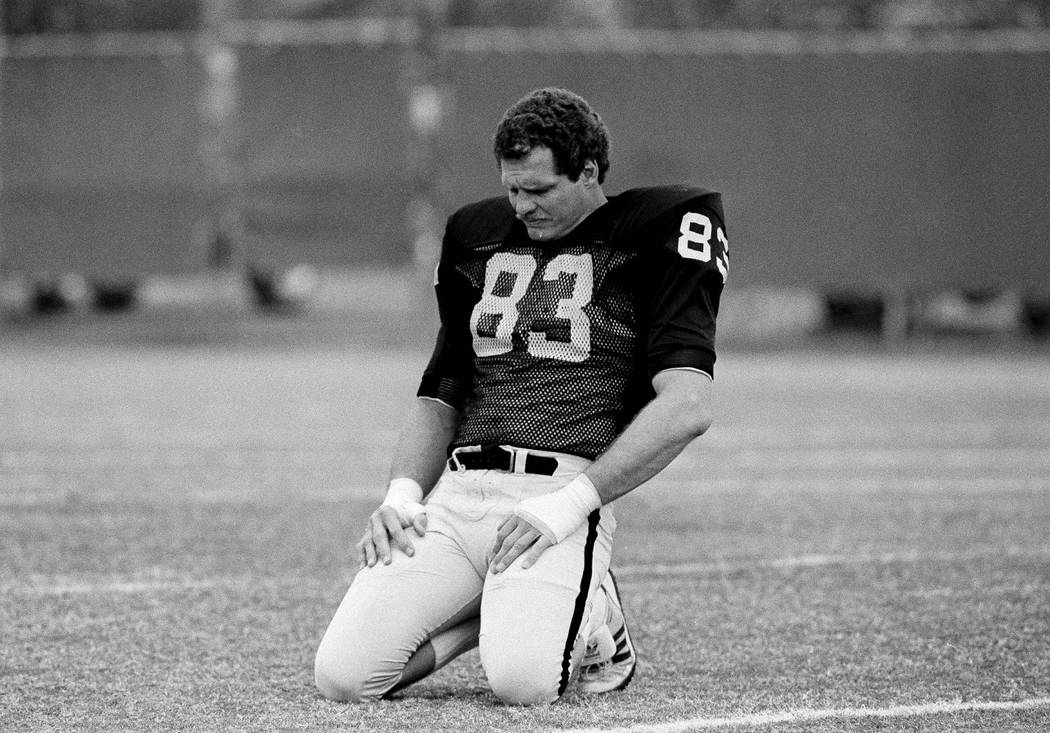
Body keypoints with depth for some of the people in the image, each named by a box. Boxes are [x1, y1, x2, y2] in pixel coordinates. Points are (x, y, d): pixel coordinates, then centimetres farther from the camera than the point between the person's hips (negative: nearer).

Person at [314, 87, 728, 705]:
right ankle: (501, 609, 9)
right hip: (456, 495, 5)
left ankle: (590, 616, 4)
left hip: (565, 489, -5)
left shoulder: (654, 239, 2)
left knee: (522, 679, -31)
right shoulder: (479, 239, 21)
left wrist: (572, 502, -17)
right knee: (342, 676, -17)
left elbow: (687, 407, -11)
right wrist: (403, 493, 5)